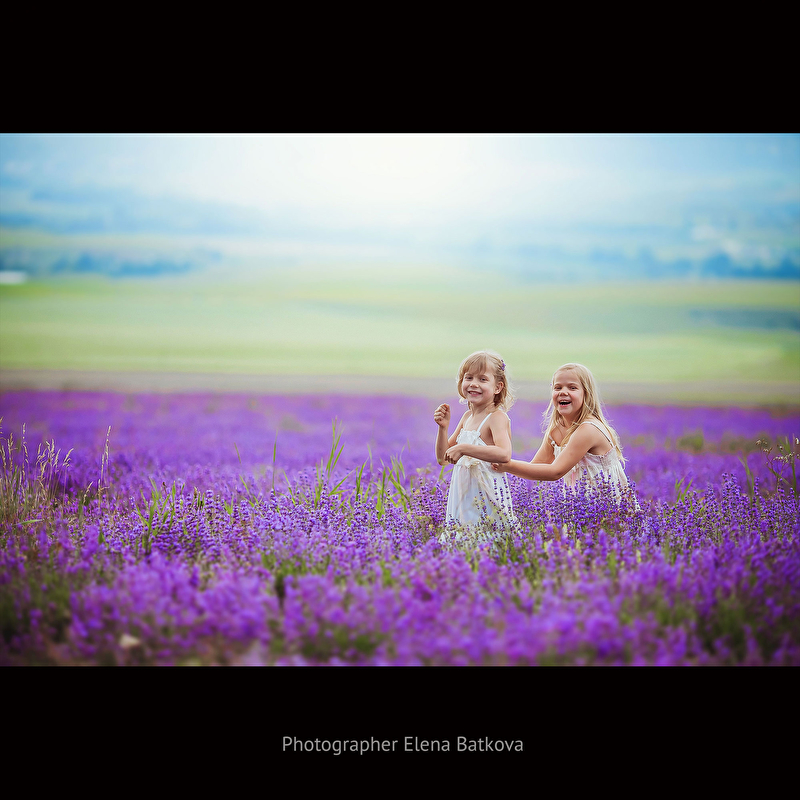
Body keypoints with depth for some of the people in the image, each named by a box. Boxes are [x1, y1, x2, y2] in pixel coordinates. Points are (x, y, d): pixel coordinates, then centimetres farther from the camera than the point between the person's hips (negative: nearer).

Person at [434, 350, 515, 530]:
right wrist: (443, 427, -1)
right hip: (462, 495, 7)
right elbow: (442, 458, 14)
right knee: (458, 534, 7)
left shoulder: (497, 417, -11)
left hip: (487, 498, -7)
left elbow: (504, 454, -31)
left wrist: (463, 448, -29)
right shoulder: (467, 417, 11)